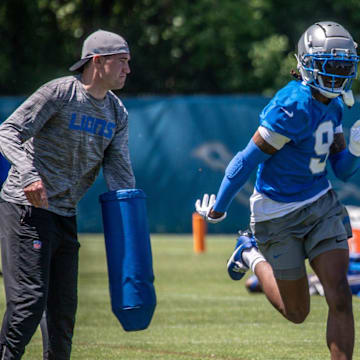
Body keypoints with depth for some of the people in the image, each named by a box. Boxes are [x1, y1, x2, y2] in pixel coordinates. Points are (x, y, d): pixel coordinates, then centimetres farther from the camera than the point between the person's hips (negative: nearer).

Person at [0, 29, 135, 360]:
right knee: (30, 299, -16)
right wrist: (28, 174, -34)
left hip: (66, 216, 8)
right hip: (27, 208, -8)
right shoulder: (60, 92, -11)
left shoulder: (117, 113, 11)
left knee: (65, 306, 10)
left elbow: (118, 170, 5)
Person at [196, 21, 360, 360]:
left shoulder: (332, 106, 2)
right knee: (297, 312, 9)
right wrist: (219, 208, -10)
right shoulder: (293, 107, -24)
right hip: (279, 214, -6)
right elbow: (249, 160, -17)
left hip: (321, 205, 6)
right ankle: (253, 255, 34)